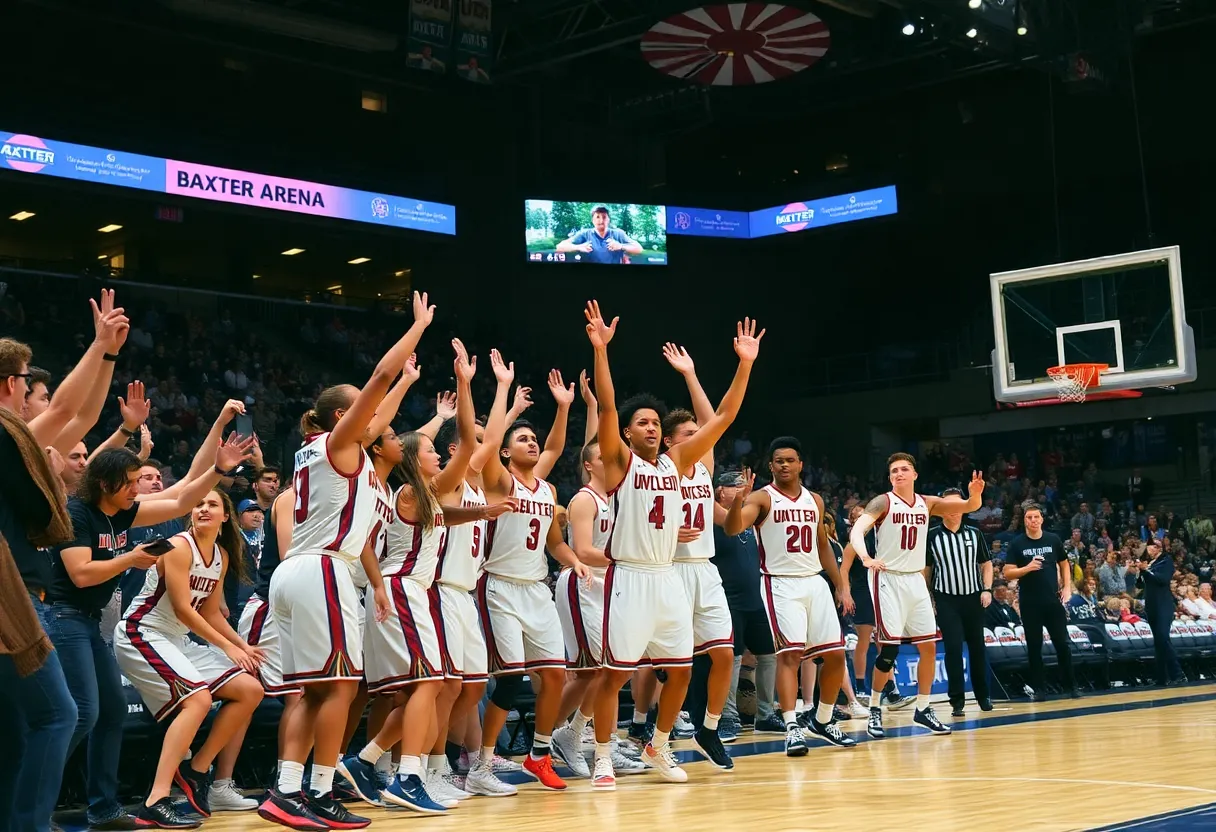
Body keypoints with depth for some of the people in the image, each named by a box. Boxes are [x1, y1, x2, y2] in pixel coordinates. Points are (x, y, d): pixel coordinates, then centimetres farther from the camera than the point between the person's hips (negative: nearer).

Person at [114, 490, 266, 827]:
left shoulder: (222, 556, 8)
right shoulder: (179, 546, -16)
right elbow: (182, 609, -19)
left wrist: (243, 646, 2)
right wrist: (228, 647, -13)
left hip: (177, 640, 9)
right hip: (141, 635, -9)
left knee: (250, 690, 4)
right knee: (198, 698, -30)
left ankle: (198, 772, 8)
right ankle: (155, 803, -31)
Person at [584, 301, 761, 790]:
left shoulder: (676, 461, 10)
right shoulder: (620, 461, -3)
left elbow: (723, 418, 7)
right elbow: (606, 408, -17)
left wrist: (745, 364, 0)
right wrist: (600, 350, -29)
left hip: (667, 578, 6)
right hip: (629, 578, -6)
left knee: (681, 669, 10)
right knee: (616, 672, -3)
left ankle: (658, 748, 28)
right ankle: (603, 760, 7)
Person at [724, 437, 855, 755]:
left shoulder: (815, 500, 13)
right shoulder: (762, 498, -4)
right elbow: (732, 529, -21)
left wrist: (841, 585, 15)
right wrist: (738, 500, -40)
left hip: (815, 582, 6)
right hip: (781, 585, -6)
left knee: (836, 654, 6)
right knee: (789, 653, -17)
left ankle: (823, 721, 22)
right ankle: (792, 728, -18)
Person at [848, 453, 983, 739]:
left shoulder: (927, 504, 7)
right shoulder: (883, 502, -9)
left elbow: (969, 507, 6)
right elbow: (856, 531, -23)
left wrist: (976, 493, -18)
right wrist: (866, 558, -43)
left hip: (916, 580, 6)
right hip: (888, 579, -6)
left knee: (929, 646, 5)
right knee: (890, 647, -12)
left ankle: (922, 708, 18)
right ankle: (874, 710, 1)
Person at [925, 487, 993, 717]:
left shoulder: (974, 534, 5)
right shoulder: (932, 535, -1)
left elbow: (986, 564, 10)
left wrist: (987, 589, -4)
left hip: (973, 597, 2)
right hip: (947, 599, -2)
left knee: (977, 647, 9)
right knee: (953, 648, -9)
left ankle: (983, 696, 22)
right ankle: (957, 700, -4)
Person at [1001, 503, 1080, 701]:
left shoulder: (1054, 540, 4)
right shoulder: (1017, 544, -2)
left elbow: (1064, 564, 17)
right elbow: (1007, 574, -5)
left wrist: (1067, 587, 5)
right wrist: (1028, 568, -21)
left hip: (1053, 601, 1)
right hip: (1030, 604, -1)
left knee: (1063, 643, 3)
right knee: (1034, 646, 4)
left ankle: (1071, 685, 13)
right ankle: (1038, 689, 10)